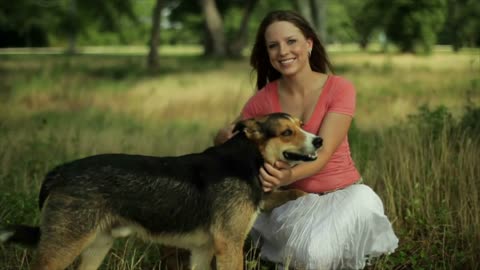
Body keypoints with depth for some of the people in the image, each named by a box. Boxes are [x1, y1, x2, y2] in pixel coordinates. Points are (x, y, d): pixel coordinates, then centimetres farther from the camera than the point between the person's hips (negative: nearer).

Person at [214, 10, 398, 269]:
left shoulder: (340, 89, -13)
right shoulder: (264, 99, -5)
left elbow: (322, 154, -22)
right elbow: (221, 139, 9)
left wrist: (289, 176, -43)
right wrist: (228, 134, -17)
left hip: (342, 194, -1)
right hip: (293, 199, 1)